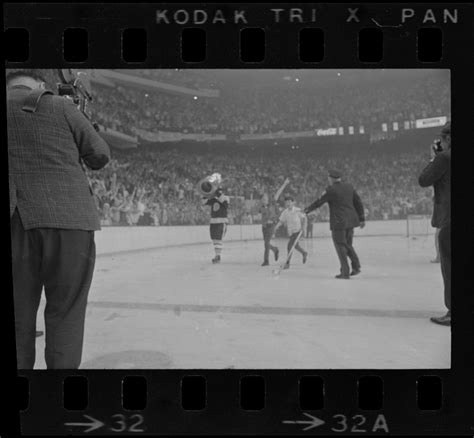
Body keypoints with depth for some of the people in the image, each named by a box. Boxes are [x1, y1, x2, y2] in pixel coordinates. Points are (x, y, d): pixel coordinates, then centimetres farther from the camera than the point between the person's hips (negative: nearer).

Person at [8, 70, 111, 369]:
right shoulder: (60, 107, 5)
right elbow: (100, 155, 9)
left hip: (16, 224, 2)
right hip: (67, 220, -2)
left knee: (18, 314, 10)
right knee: (65, 314, 5)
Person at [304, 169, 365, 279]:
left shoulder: (331, 190, -11)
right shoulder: (349, 187, 8)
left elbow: (319, 202, -2)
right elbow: (358, 203, 11)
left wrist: (308, 209, 14)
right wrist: (362, 218, 17)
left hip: (338, 222, -6)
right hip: (350, 221, 7)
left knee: (340, 246, 2)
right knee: (347, 245, 20)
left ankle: (345, 273, 3)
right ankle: (356, 266, 9)